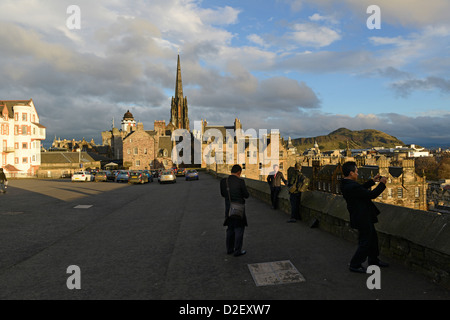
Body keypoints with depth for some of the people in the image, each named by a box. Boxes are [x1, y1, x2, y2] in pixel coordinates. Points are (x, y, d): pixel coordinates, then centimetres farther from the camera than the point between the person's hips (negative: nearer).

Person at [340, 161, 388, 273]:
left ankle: (373, 260, 41)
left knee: (373, 238, 24)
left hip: (363, 217, 10)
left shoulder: (346, 184, 2)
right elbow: (371, 194, -23)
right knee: (365, 242, 3)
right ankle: (355, 265, 16)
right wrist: (382, 184, -9)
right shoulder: (352, 186, -29)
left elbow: (361, 189, 18)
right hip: (363, 219, -10)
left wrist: (373, 181, 16)